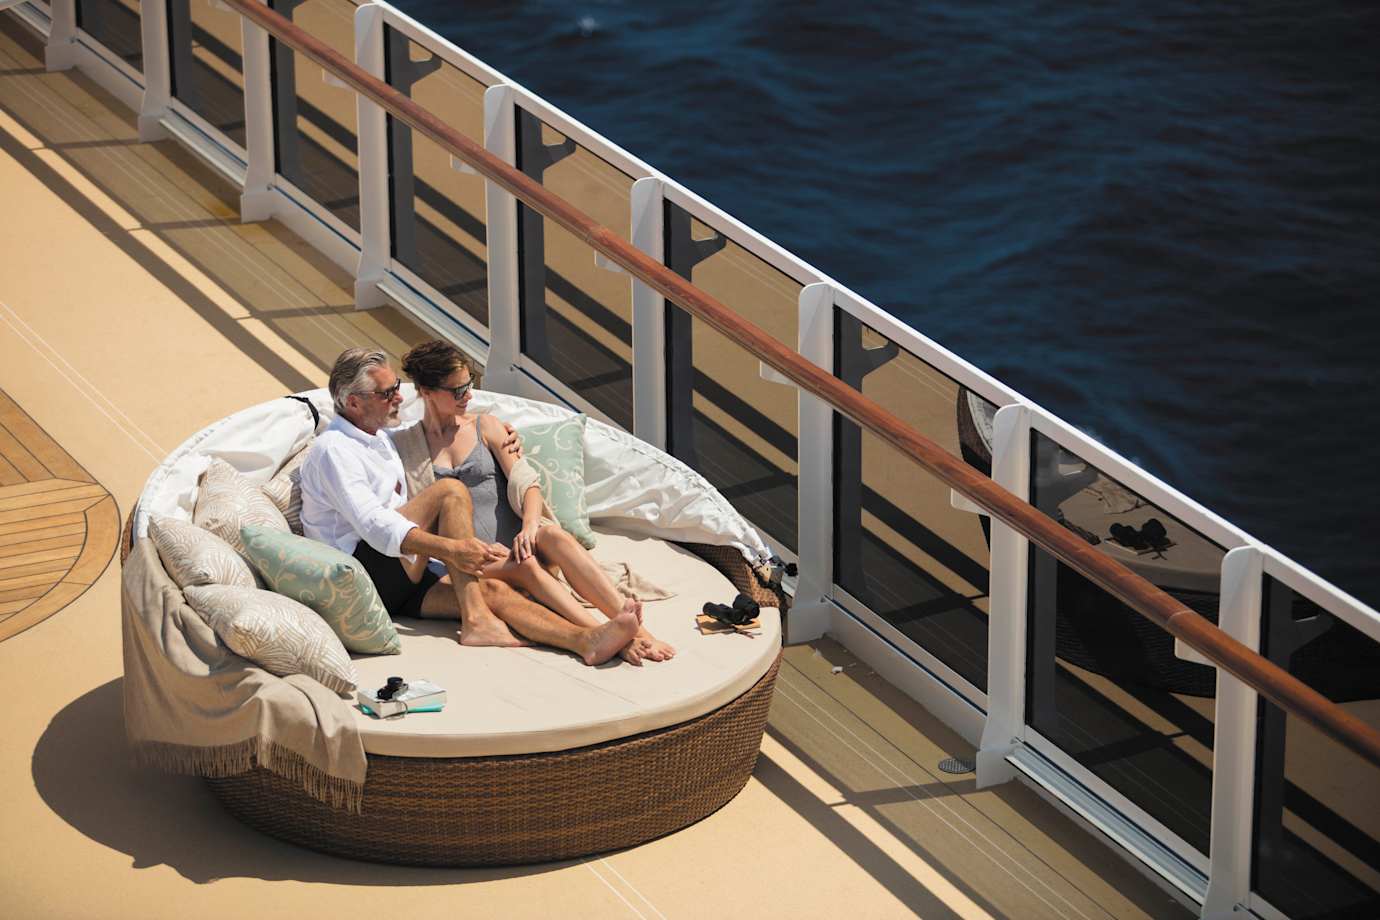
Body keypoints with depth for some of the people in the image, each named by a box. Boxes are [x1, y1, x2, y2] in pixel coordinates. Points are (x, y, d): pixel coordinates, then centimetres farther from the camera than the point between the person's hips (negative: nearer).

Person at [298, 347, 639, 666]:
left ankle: (585, 640, -35)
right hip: (365, 569, -8)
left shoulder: (380, 441, 23)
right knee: (451, 491, -21)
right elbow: (375, 526, -22)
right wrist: (452, 549, -30)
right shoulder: (333, 450, -9)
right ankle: (475, 620, -27)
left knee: (493, 590, -17)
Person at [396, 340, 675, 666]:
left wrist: (530, 525, -16)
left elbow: (527, 483, 6)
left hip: (512, 539, 2)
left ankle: (623, 613, -49)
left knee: (553, 535, -32)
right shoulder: (405, 443, 10)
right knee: (523, 565, -35)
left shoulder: (485, 427, 16)